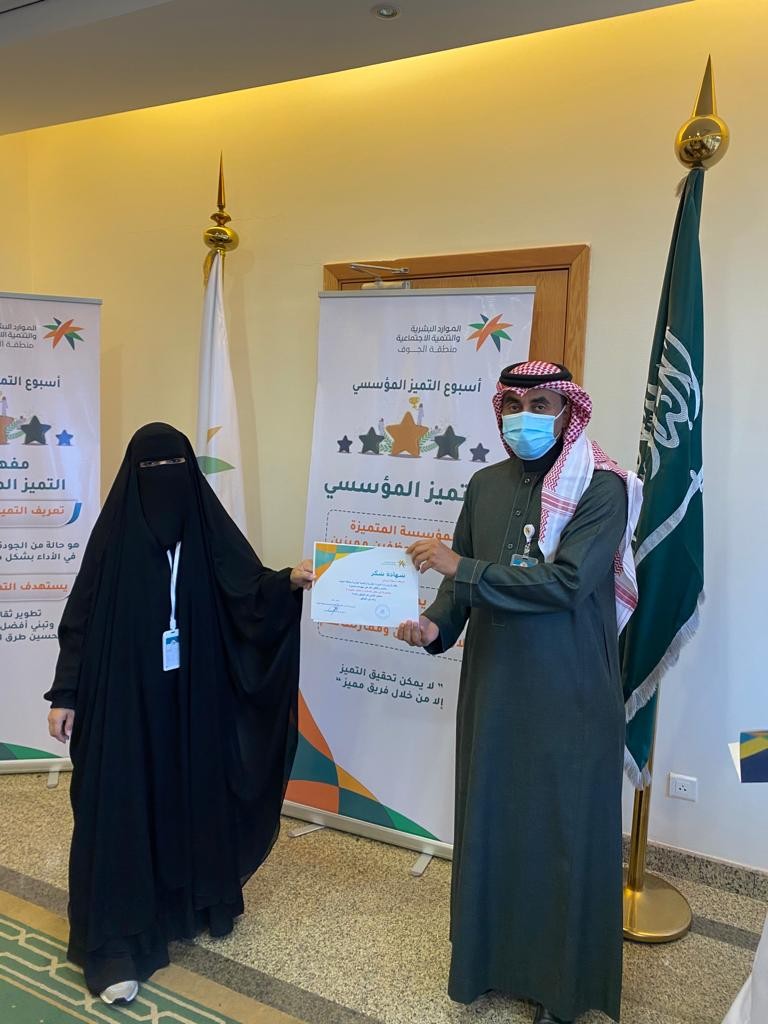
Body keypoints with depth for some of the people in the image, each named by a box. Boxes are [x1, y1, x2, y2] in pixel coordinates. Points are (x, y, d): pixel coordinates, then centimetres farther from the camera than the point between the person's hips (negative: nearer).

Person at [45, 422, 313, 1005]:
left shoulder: (208, 524, 1)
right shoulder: (116, 530, -6)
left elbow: (248, 590, -6)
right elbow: (82, 615, -5)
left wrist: (289, 582, -27)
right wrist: (66, 694, -7)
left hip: (194, 693, 3)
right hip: (125, 694, -3)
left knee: (195, 793, 13)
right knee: (122, 804, -1)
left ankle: (194, 900, 36)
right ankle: (116, 946, 9)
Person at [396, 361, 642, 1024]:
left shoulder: (602, 488, -11)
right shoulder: (487, 485, 6)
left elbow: (568, 580, -22)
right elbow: (463, 577, 8)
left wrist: (464, 567, -22)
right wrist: (435, 625, -11)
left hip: (569, 696, -4)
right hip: (494, 687, 5)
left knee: (564, 829, 8)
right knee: (488, 818, 14)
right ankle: (489, 954, 37)